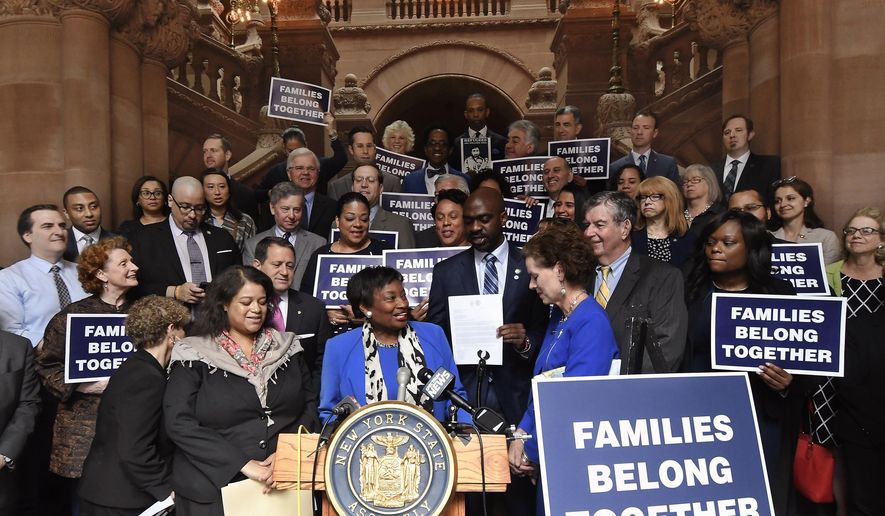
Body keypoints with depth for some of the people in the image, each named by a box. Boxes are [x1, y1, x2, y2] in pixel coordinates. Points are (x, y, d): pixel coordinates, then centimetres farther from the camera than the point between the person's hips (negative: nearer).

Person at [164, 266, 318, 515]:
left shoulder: (287, 347, 3)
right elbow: (179, 422, -14)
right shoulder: (196, 354, -6)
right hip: (214, 488, -2)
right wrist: (243, 463, -20)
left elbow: (310, 405, 4)